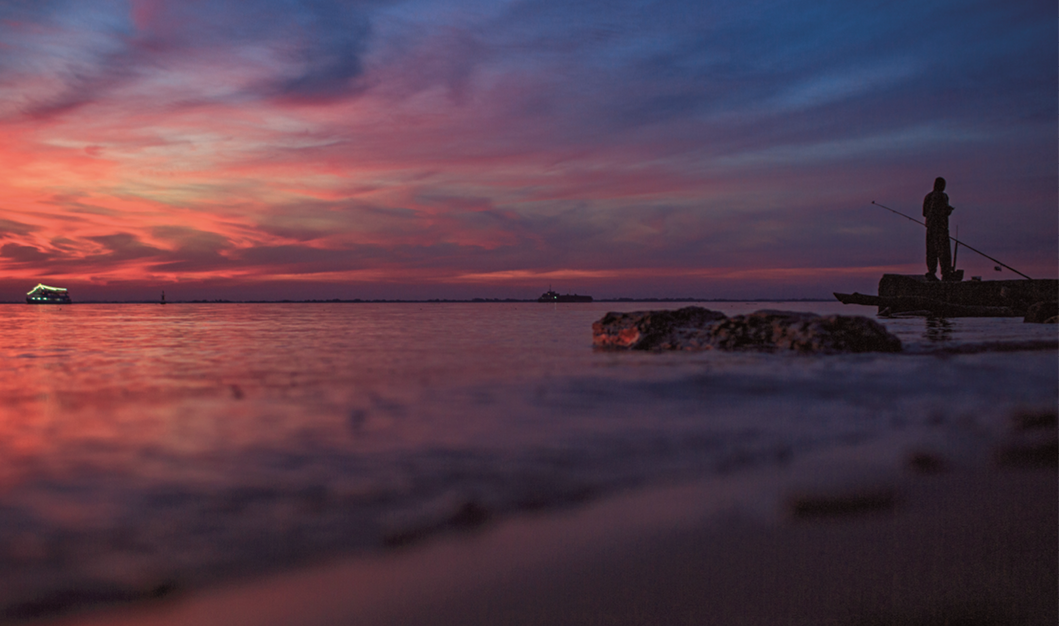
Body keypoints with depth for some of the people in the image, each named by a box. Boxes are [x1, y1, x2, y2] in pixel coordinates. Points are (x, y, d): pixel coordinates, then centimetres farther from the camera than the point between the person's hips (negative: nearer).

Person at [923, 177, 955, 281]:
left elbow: (924, 213, 15)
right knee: (944, 250, -4)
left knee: (931, 250, 8)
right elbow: (946, 212, -14)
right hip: (941, 226, -6)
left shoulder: (927, 196, 12)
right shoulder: (943, 196, -8)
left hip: (930, 226, 6)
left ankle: (930, 273, 4)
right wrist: (950, 209, 10)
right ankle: (946, 274, -6)